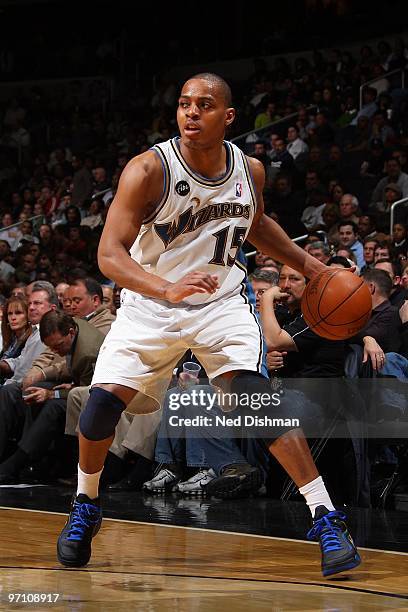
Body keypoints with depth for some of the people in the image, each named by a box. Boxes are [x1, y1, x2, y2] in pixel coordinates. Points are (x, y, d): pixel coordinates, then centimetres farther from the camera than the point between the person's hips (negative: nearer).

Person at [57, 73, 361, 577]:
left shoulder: (249, 171, -6)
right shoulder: (148, 170, -21)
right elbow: (109, 254, -29)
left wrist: (305, 263, 9)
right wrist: (167, 287, -46)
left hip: (221, 300, 1)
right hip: (150, 304, -1)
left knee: (255, 394, -19)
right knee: (103, 401, -11)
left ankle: (325, 517, -17)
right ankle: (85, 506, 18)